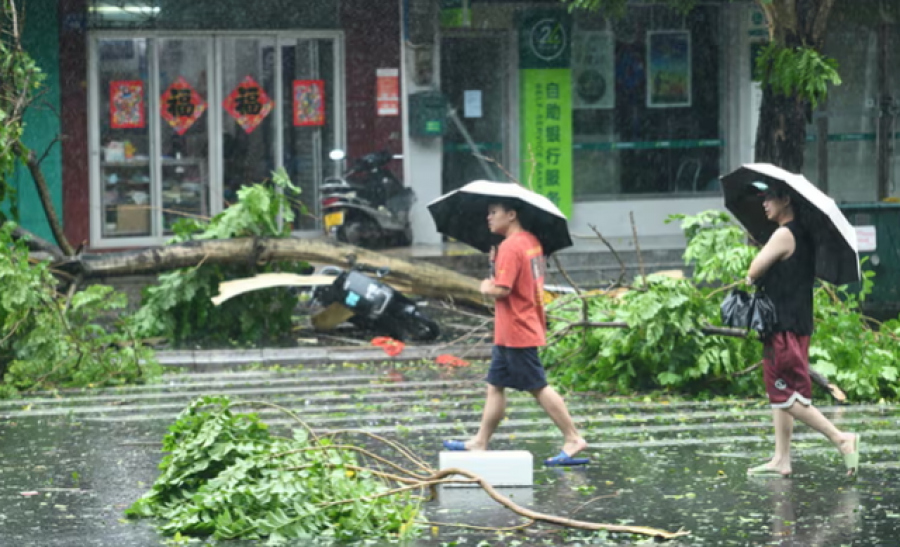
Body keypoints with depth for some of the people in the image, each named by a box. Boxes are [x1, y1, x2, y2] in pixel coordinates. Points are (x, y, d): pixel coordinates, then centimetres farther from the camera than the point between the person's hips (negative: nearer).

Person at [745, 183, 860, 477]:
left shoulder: (784, 235, -15)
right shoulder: (803, 235, 14)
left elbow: (755, 271, -17)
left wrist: (751, 279, 5)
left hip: (785, 328, -10)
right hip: (798, 323, 10)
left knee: (787, 396, -9)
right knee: (780, 395, 13)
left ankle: (841, 438, -12)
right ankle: (781, 459, 14)